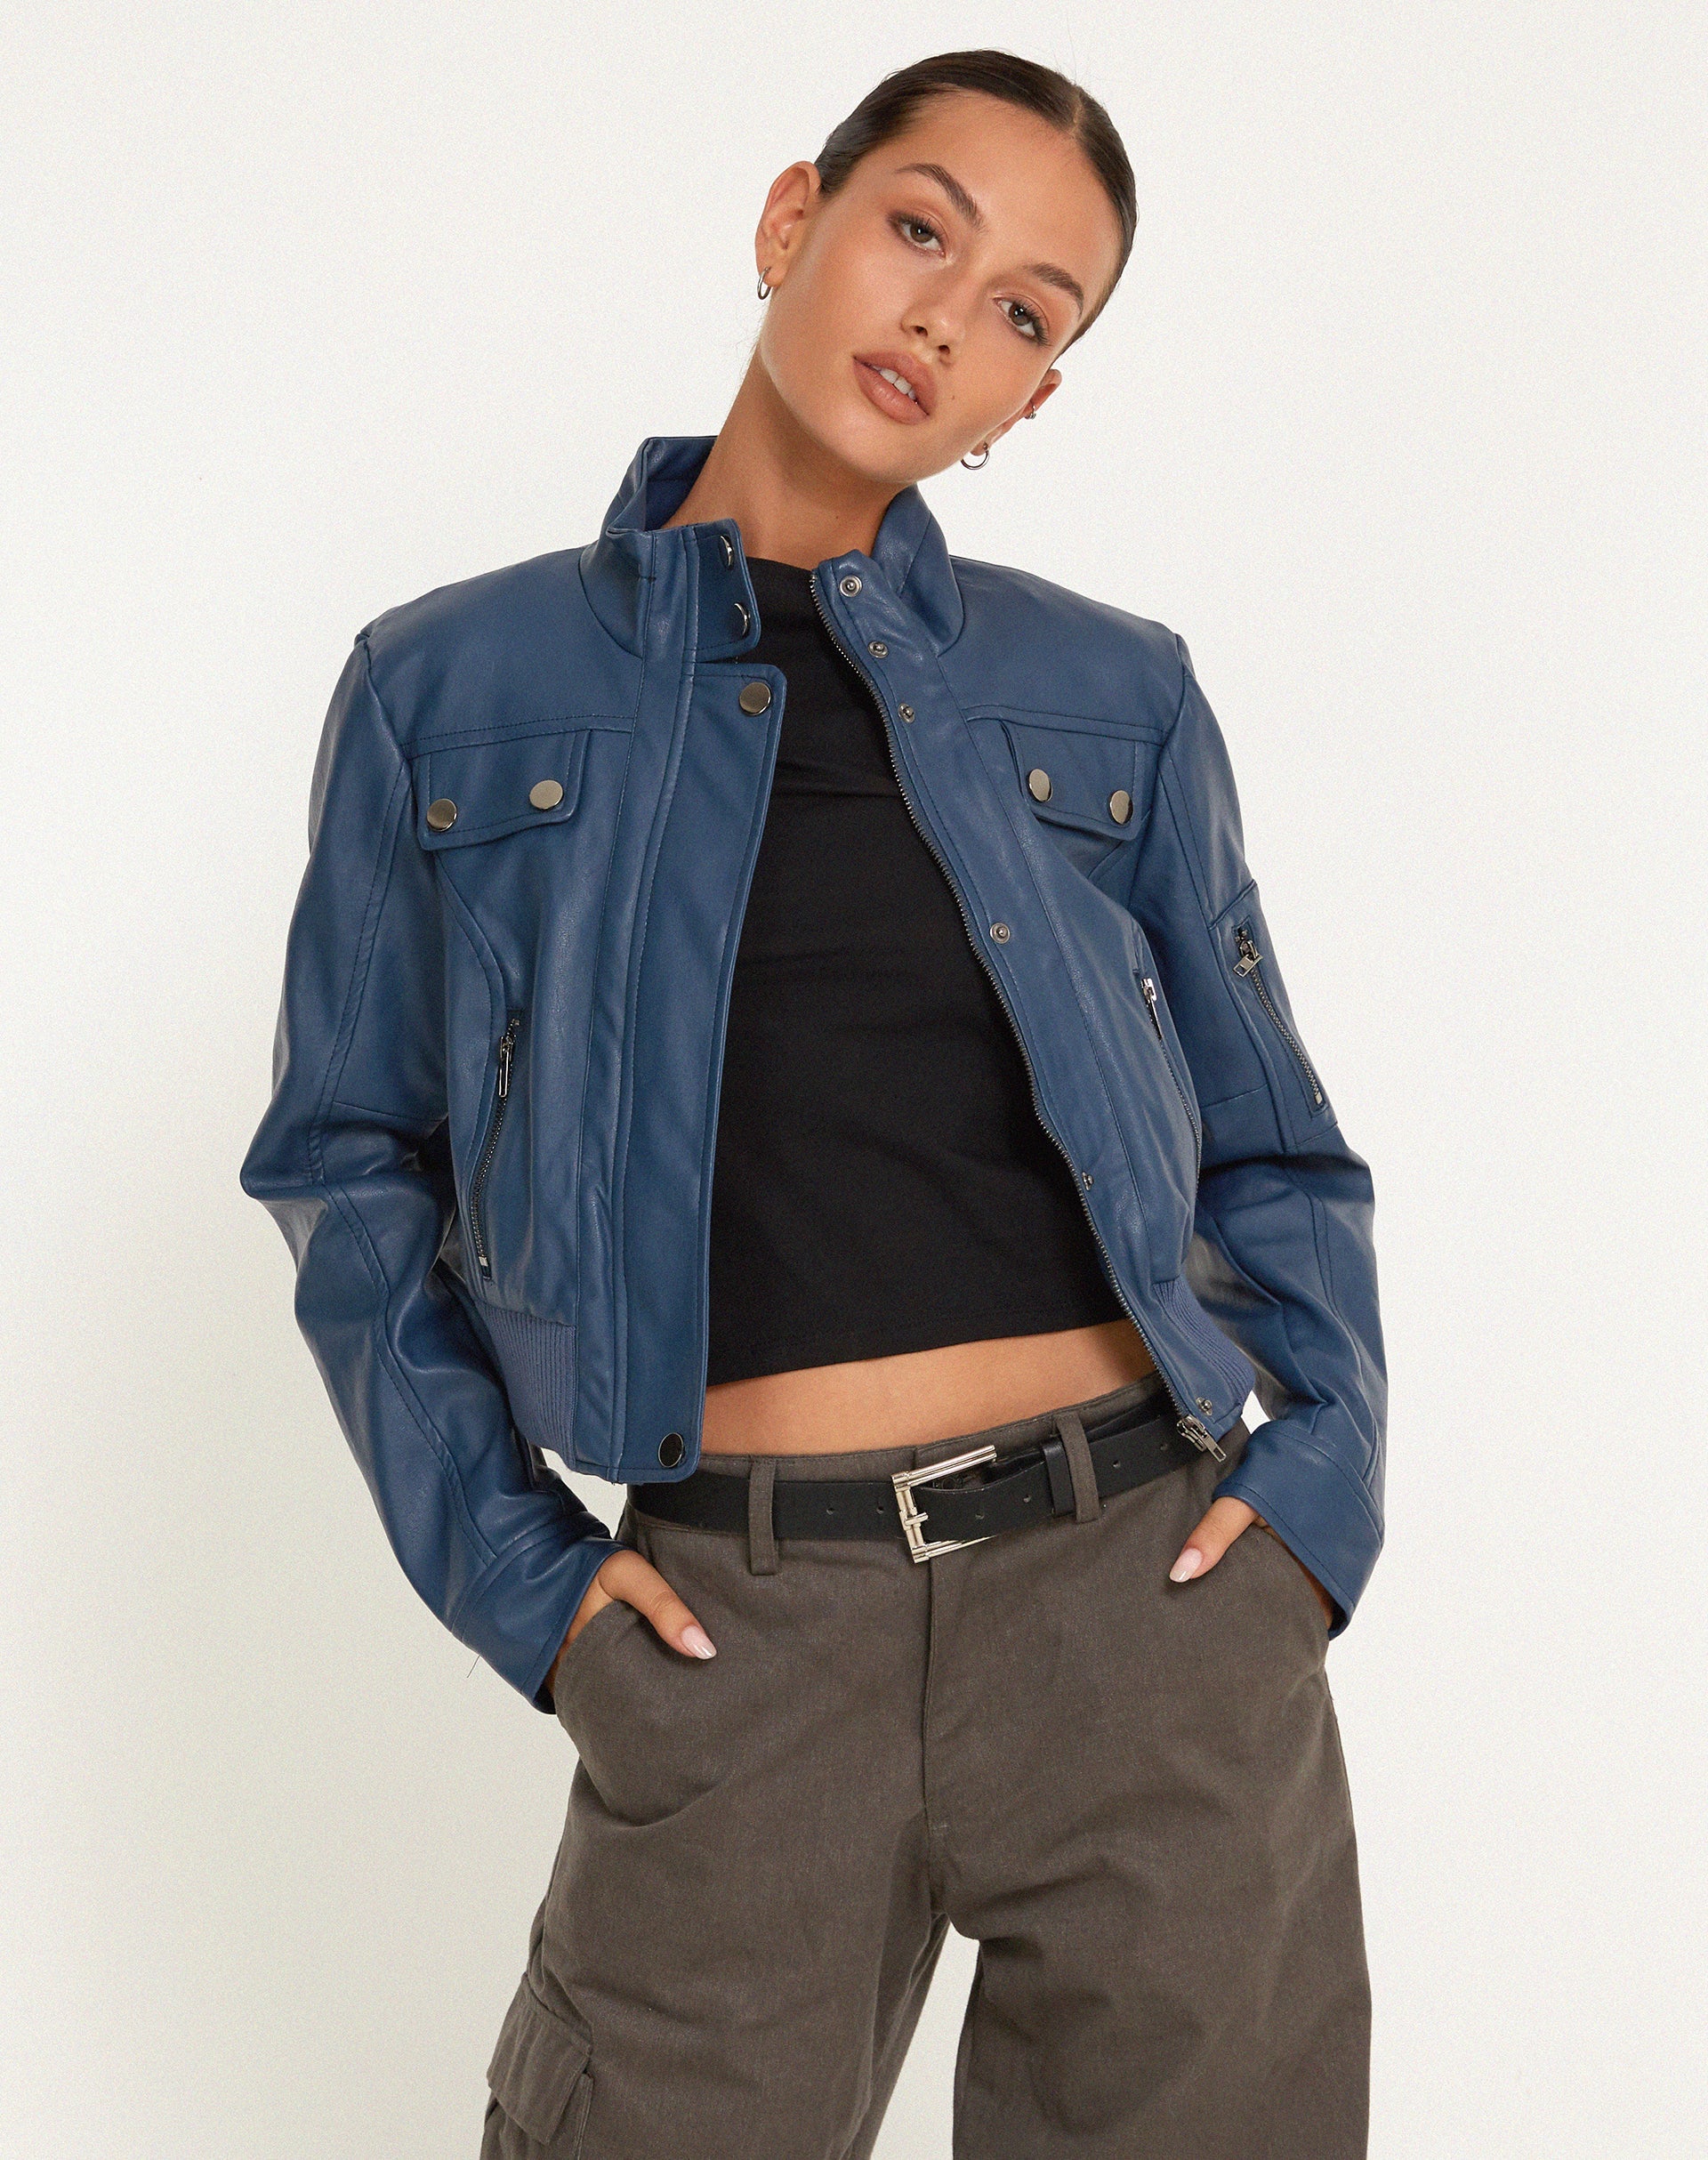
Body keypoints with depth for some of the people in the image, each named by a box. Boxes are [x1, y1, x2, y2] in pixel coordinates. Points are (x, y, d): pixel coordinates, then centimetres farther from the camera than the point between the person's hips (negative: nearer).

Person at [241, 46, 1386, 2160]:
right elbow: (351, 1165, 9)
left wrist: (1319, 1487, 0)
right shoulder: (451, 689, 6)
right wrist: (508, 1566, 0)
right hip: (740, 1644, -1)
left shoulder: (1117, 697, 9)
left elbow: (1276, 1155, 15)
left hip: (1156, 1602, 2)